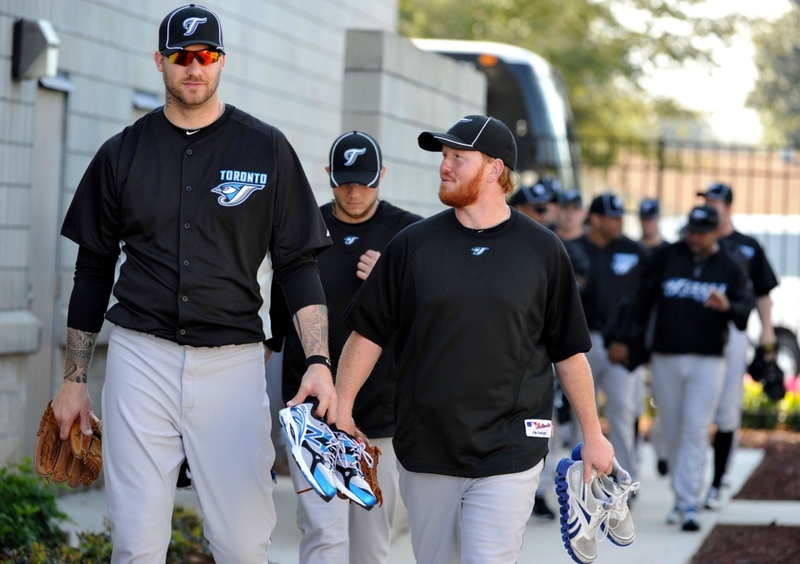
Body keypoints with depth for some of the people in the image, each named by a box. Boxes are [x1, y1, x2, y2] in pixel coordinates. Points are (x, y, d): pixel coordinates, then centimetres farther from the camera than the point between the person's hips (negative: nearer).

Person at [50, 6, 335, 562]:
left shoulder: (267, 149, 4)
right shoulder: (123, 153, 8)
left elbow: (298, 264, 3)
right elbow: (94, 270, 14)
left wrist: (319, 360, -9)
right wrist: (75, 379, 12)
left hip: (232, 362, -1)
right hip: (141, 356, 1)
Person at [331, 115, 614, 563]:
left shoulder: (542, 251, 2)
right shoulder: (413, 244, 5)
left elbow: (570, 352, 7)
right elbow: (369, 333, 7)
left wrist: (593, 435, 9)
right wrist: (341, 409, 1)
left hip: (508, 455, -2)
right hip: (425, 452, 2)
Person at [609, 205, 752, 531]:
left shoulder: (730, 267, 3)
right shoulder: (667, 258, 5)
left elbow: (746, 309, -4)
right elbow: (643, 299, 7)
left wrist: (727, 307, -27)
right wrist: (627, 340, 1)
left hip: (707, 361, -2)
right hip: (666, 358, 2)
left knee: (695, 431, -10)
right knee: (673, 432, 7)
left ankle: (689, 505, -14)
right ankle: (682, 497, 19)